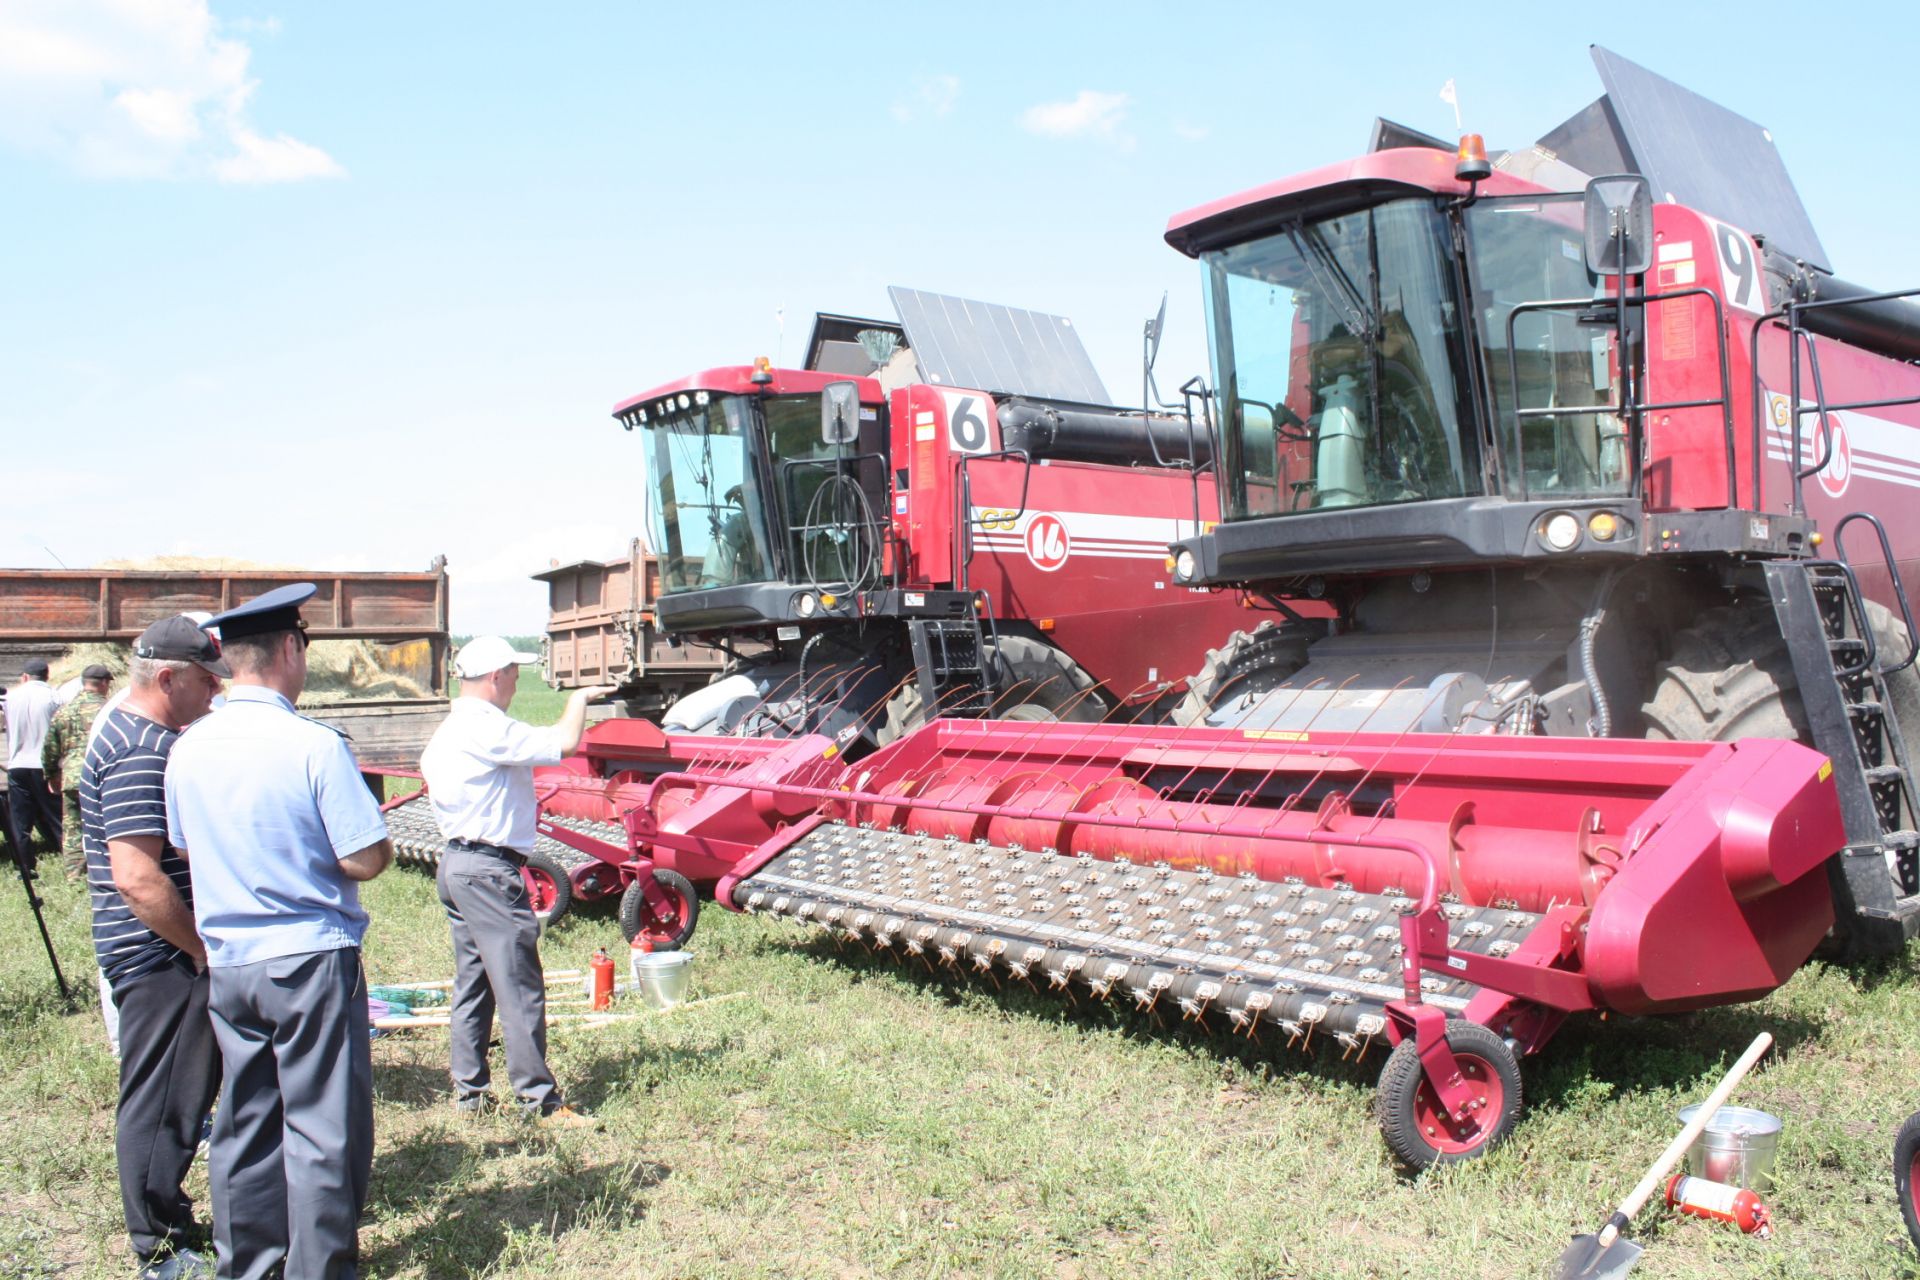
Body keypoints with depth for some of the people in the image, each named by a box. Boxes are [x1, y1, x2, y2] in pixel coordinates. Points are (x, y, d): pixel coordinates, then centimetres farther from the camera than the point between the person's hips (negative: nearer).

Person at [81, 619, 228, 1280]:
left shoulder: (139, 733, 13)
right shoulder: (139, 751, -21)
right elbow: (137, 877, -27)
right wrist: (201, 950, -18)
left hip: (170, 952, 11)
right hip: (162, 956, -11)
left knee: (172, 1098, 20)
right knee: (162, 1102, 2)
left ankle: (168, 1226, 34)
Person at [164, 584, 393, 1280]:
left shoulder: (189, 748, 1)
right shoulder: (314, 745, -18)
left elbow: (186, 847, 15)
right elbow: (367, 858, -17)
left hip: (228, 965, 7)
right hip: (310, 961, -6)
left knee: (244, 1123, 17)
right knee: (322, 1128, 3)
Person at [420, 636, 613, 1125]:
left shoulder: (447, 731, 13)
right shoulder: (487, 729, -19)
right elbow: (564, 742, -22)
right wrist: (579, 699, -3)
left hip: (456, 861, 11)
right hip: (488, 870, -10)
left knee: (472, 983, 15)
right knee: (519, 987, -5)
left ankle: (468, 1090, 22)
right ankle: (541, 1100, 1)